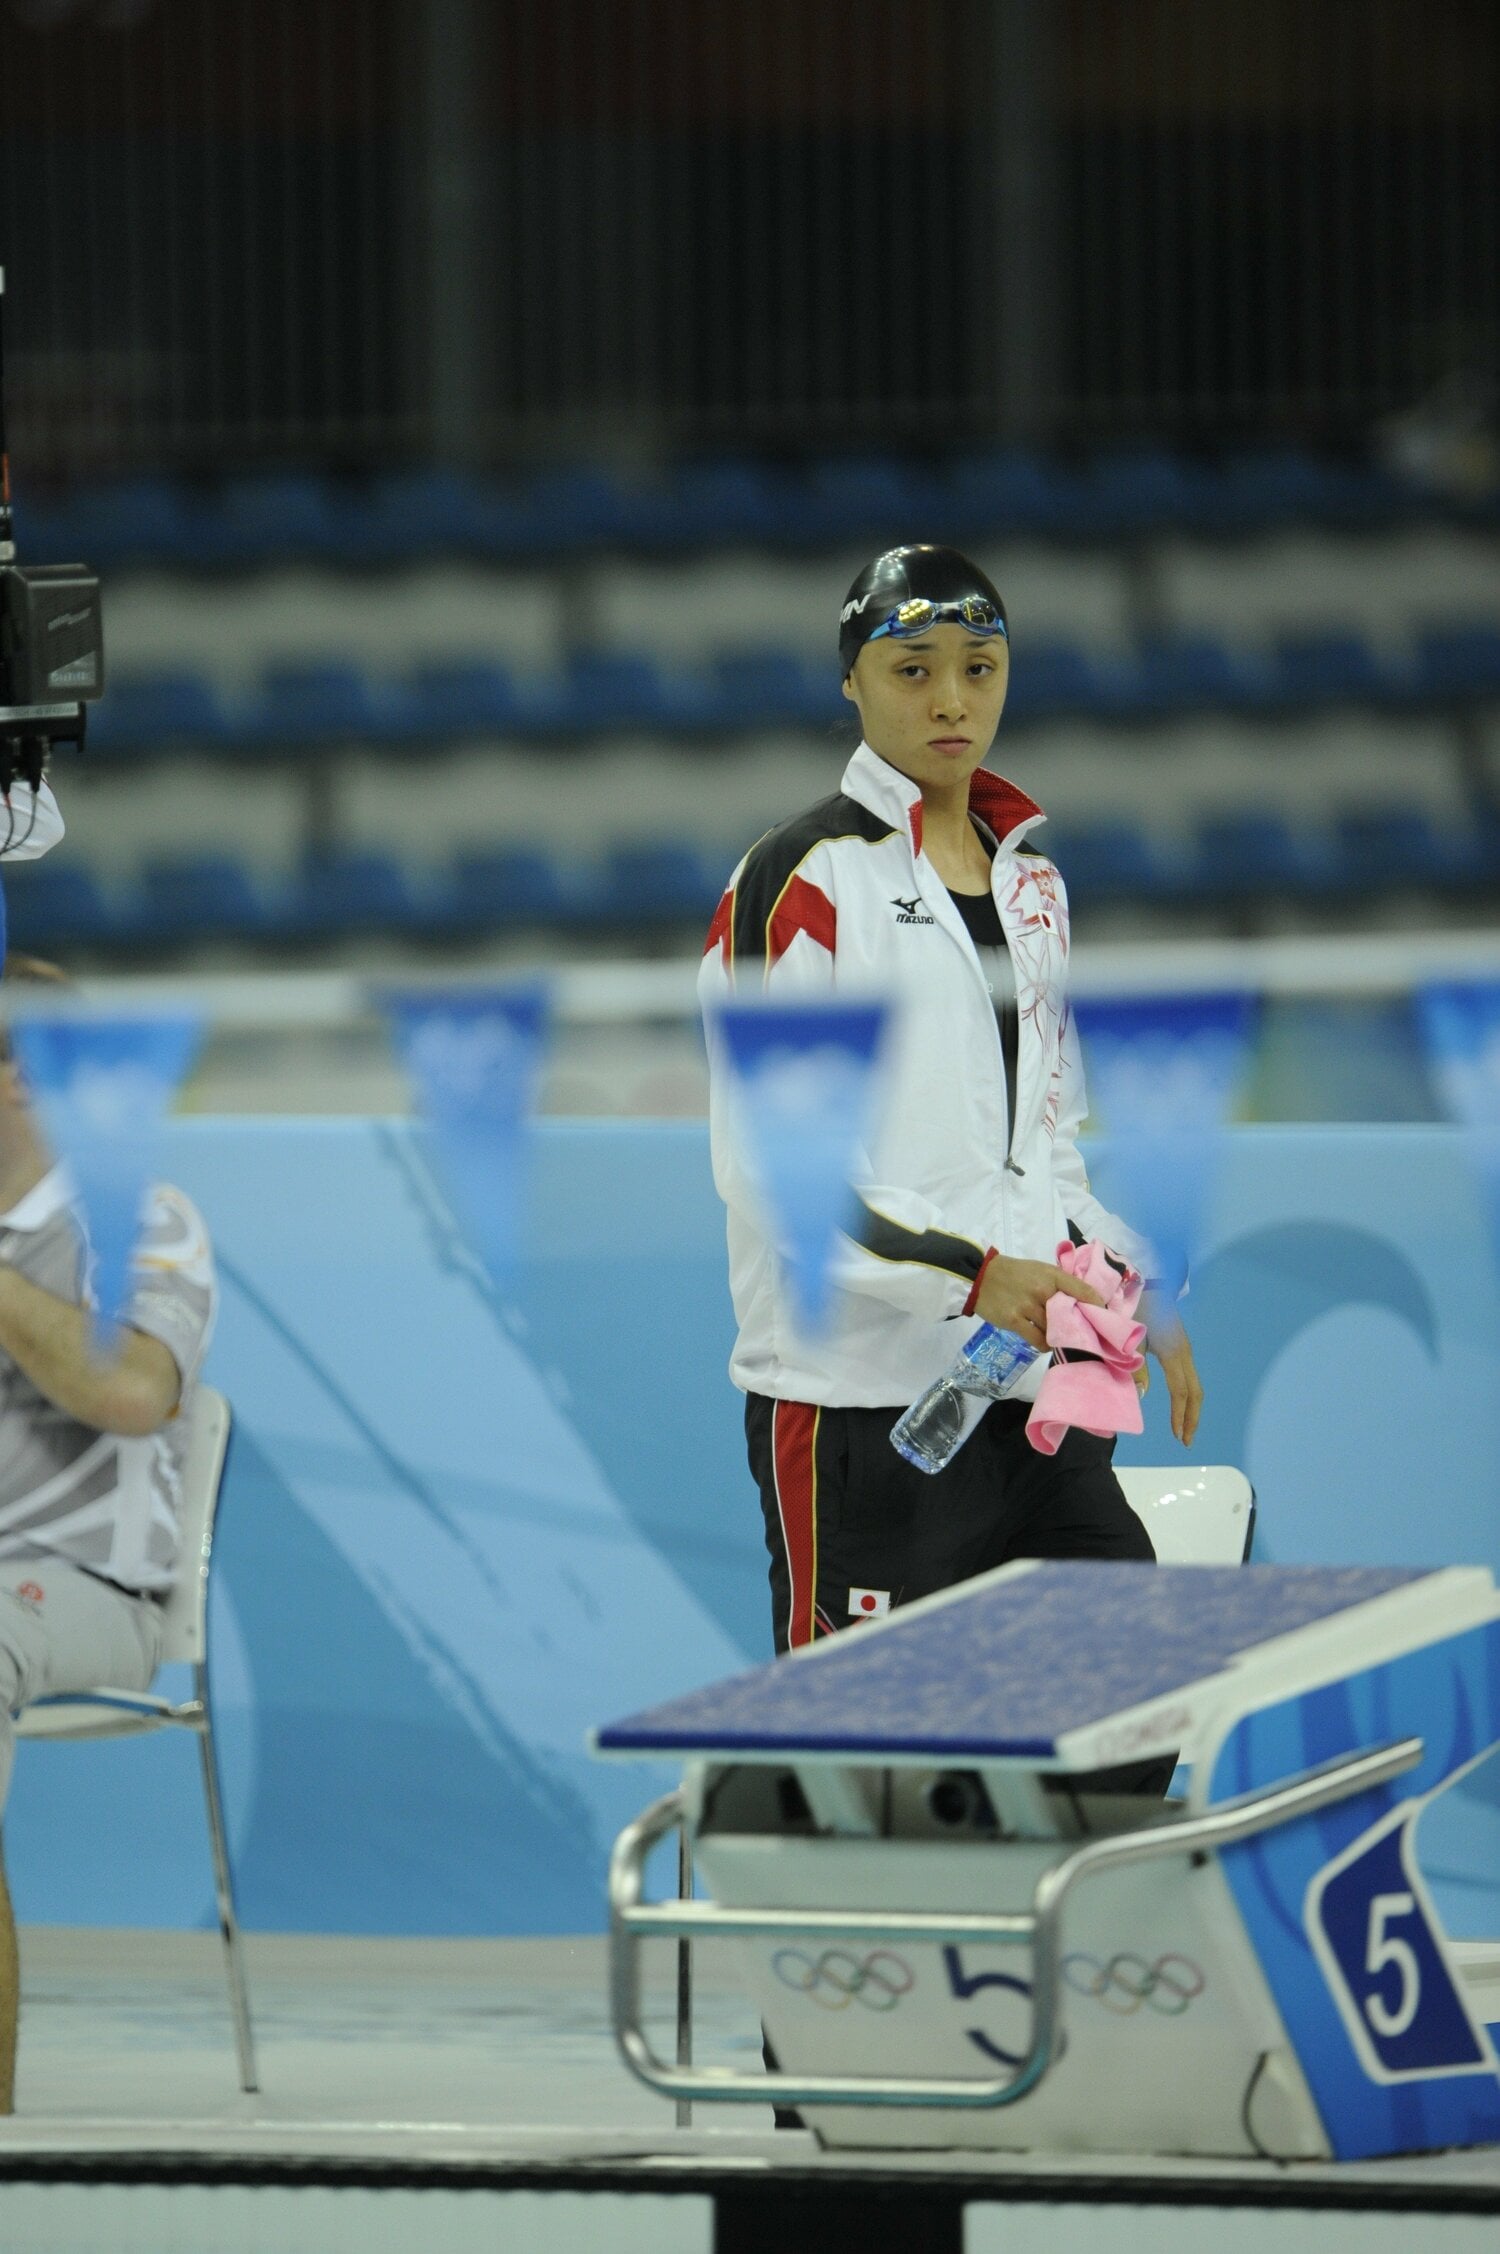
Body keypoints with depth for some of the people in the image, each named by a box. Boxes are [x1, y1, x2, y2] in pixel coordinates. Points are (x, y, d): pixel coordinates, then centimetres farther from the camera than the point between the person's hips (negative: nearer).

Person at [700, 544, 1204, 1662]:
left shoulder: (1029, 878, 17)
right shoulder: (800, 879, -6)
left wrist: (1136, 1287, 14)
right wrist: (968, 1275, -19)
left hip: (1039, 1395, 7)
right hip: (858, 1394, -7)